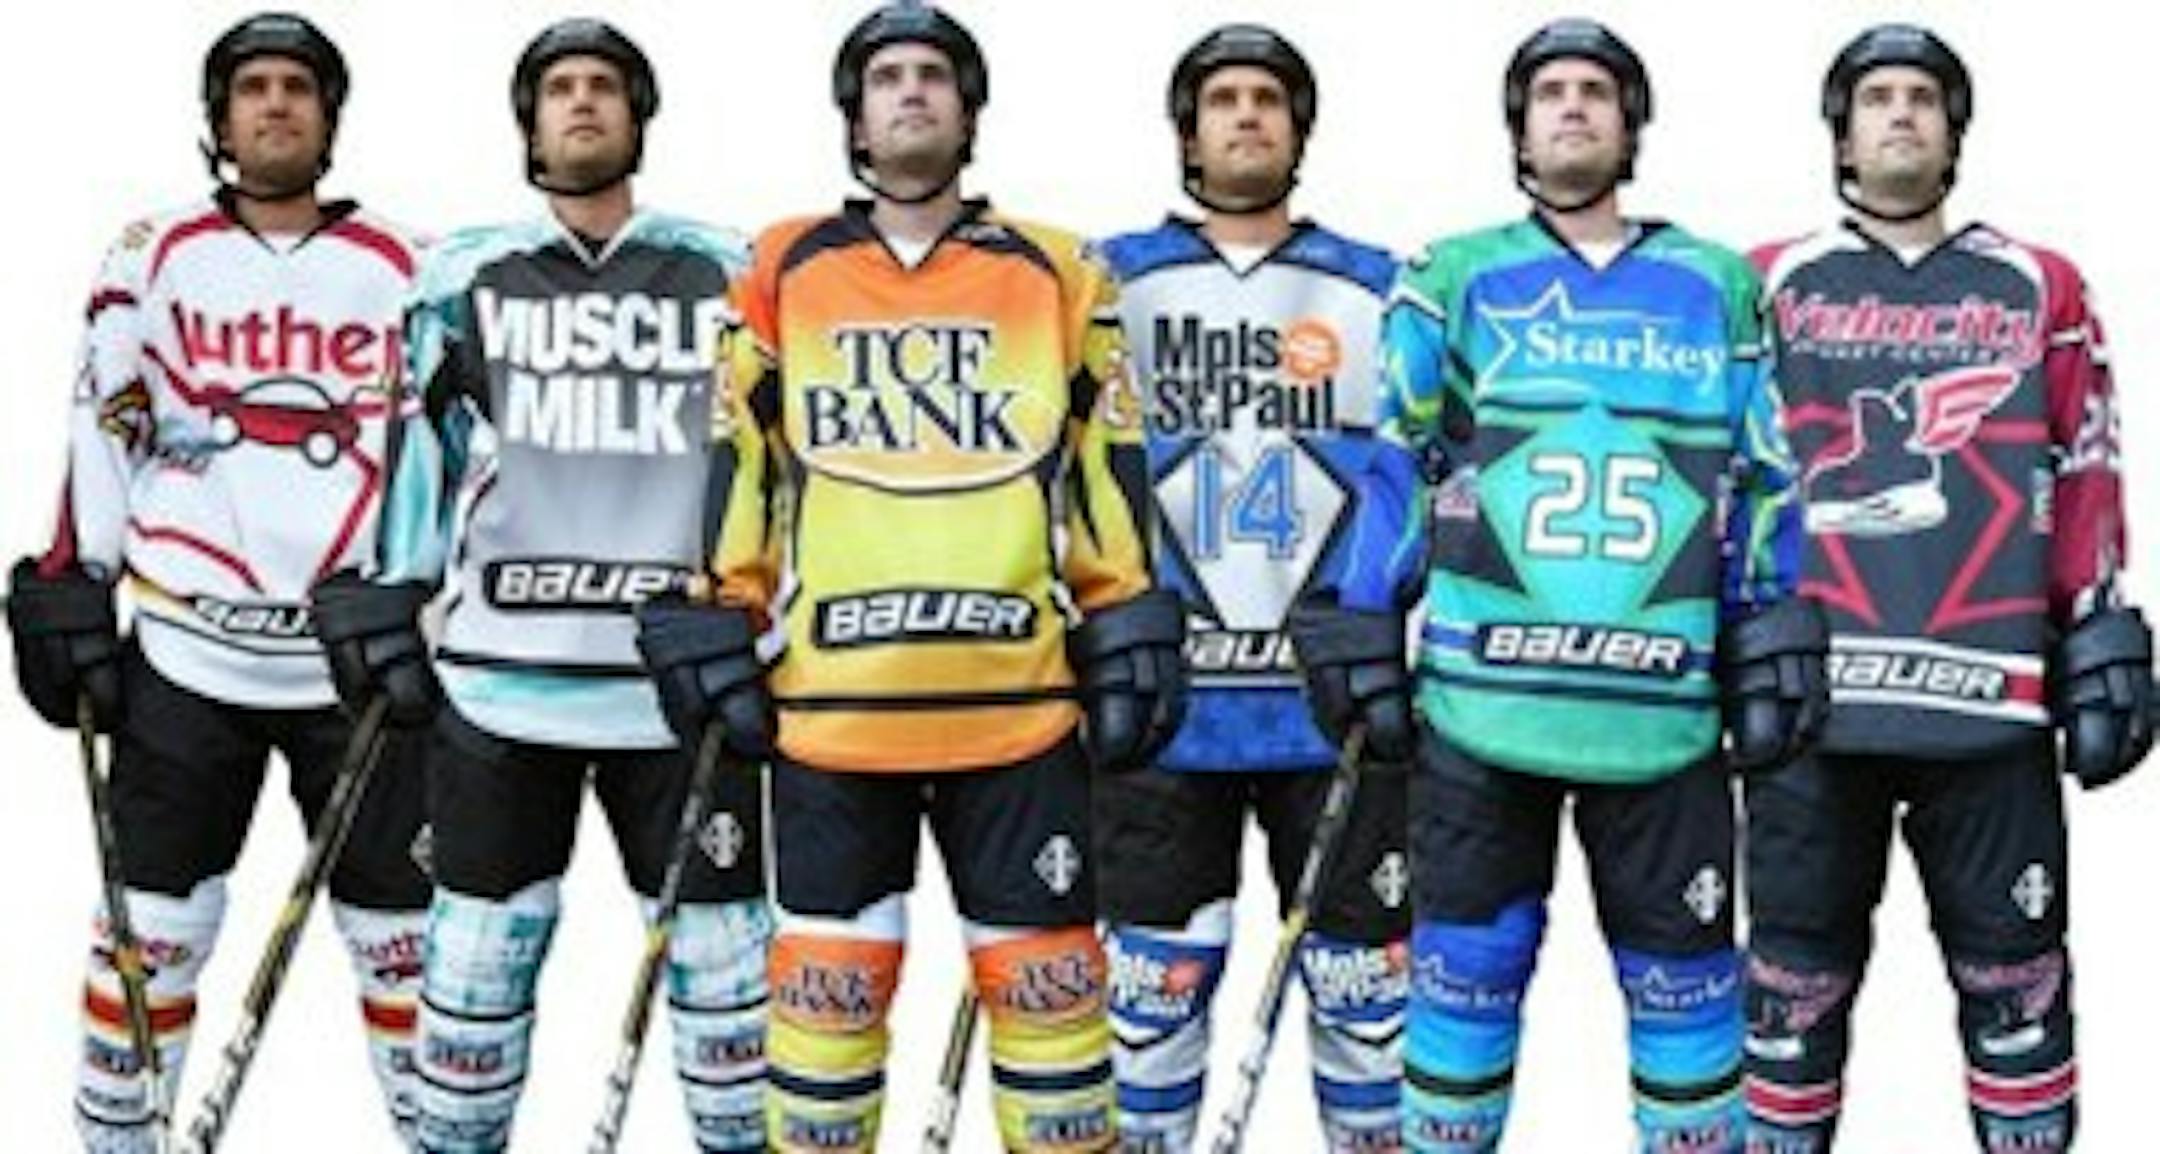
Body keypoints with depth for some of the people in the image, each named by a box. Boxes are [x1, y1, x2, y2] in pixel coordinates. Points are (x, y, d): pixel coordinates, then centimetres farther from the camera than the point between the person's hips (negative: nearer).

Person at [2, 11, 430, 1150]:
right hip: (186, 651, 0)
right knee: (153, 921, 2)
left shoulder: (403, 270, 6)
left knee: (397, 927, 6)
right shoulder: (155, 258, 5)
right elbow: (102, 431, 6)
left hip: (358, 656, 0)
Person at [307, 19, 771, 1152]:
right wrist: (384, 605, 6)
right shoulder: (465, 274, 8)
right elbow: (417, 443, 12)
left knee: (722, 959, 5)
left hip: (680, 678, 0)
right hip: (499, 678, 1)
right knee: (478, 959, 8)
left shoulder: (726, 273, 6)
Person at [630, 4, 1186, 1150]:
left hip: (1018, 700, 0)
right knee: (829, 978, 8)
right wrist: (721, 630, 4)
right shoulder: (781, 270, 9)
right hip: (828, 700, 0)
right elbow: (735, 461, 10)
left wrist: (1126, 635, 3)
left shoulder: (1056, 273, 9)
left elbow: (1107, 462, 9)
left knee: (1045, 974, 6)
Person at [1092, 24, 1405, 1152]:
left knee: (1366, 982, 6)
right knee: (1153, 984, 5)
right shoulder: (1111, 281, 8)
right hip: (1160, 702, 0)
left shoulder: (1379, 289, 10)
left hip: (1337, 704, 1)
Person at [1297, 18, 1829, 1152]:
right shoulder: (1454, 280, 9)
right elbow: (1385, 461, 7)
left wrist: (1773, 653, 6)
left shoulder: (1717, 286, 12)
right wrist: (1361, 638, 2)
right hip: (1479, 705, -1)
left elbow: (1766, 477, 13)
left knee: (1685, 989, 6)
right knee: (1464, 980, 5)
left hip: (1664, 715, 1)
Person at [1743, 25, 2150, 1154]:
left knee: (2017, 985, 6)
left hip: (1988, 698, 1)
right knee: (1796, 983, 7)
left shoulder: (2039, 288, 11)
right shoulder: (1771, 285, 9)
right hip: (1810, 693, 0)